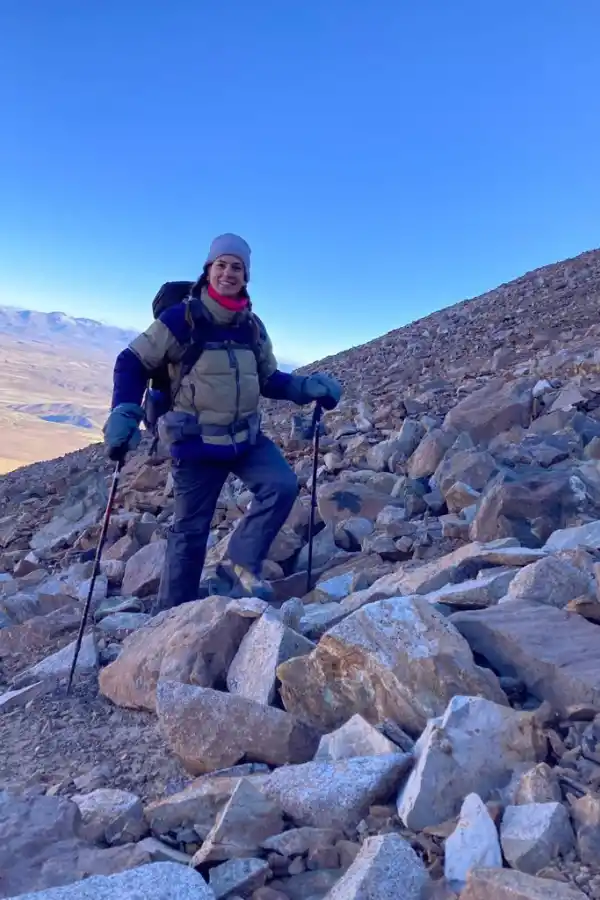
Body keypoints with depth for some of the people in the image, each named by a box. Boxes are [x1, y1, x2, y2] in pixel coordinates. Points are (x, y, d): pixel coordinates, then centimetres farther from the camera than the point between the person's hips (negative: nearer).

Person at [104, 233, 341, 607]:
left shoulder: (253, 326, 4)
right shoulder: (181, 318, -12)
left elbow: (269, 379, 15)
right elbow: (133, 364, -7)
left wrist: (307, 387, -2)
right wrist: (124, 413, -21)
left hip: (246, 436, 5)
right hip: (196, 442, -4)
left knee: (283, 485, -16)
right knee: (191, 529, 4)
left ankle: (244, 564, 5)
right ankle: (174, 613, 24)